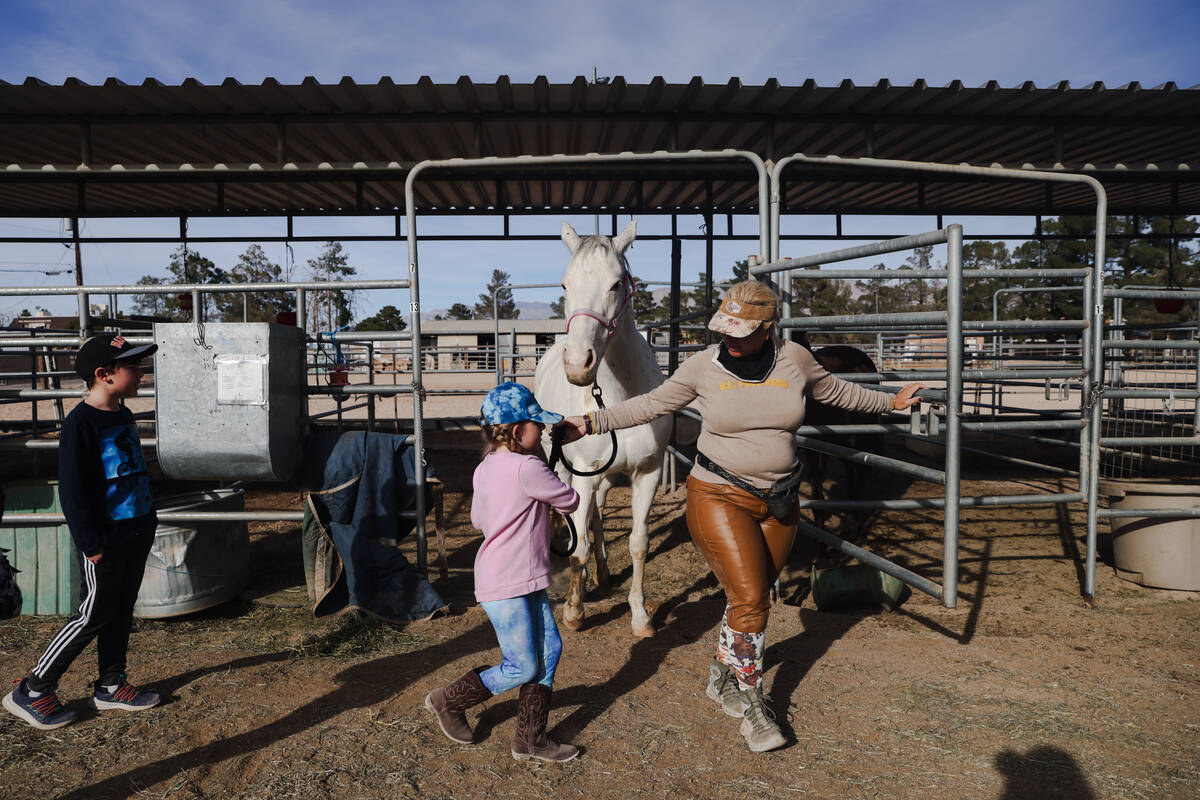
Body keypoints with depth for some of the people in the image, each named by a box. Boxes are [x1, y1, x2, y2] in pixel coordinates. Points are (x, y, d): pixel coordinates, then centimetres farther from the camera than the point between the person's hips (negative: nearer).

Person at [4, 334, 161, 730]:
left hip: (135, 534, 8)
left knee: (121, 612, 15)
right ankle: (32, 690, 15)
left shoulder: (124, 417, 10)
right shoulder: (80, 423, -17)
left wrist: (148, 522, 18)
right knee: (93, 616, 0)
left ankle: (110, 686, 28)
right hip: (104, 541, -8)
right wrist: (91, 544, -17)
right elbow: (73, 490, -18)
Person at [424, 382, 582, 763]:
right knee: (522, 668, 3)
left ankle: (531, 738, 20)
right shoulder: (528, 468, -21)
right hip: (506, 587, -10)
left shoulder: (484, 469, 7)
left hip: (525, 580, 10)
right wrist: (553, 492, 14)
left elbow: (478, 520, 19)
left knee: (549, 648, 11)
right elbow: (570, 501, -9)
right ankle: (449, 701, 22)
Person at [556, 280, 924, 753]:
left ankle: (721, 679, 37)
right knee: (748, 598, -9)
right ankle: (751, 706, 12)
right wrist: (590, 424, -6)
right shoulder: (703, 366, -10)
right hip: (720, 499, -3)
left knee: (754, 597, 13)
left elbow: (835, 391, 14)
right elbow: (652, 404, -1)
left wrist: (889, 402, 25)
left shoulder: (795, 360, -4)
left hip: (778, 503, 3)